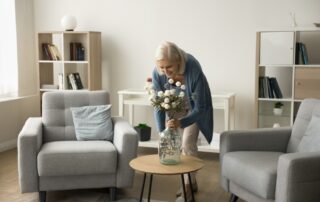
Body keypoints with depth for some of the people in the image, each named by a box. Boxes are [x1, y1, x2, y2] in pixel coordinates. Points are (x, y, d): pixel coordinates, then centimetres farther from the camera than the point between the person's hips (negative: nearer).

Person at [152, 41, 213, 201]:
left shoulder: (194, 70, -40)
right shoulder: (157, 73, -30)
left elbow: (200, 107, -34)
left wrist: (181, 123, -49)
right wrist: (162, 132, -29)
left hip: (194, 108, -3)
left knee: (188, 144, -12)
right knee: (178, 144, 7)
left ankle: (189, 186, 2)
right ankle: (191, 181, 24)